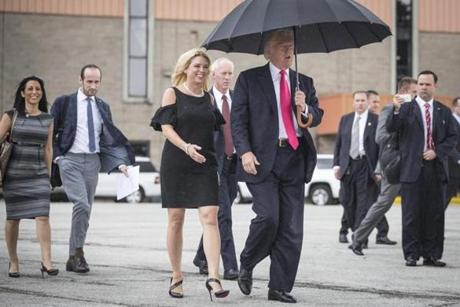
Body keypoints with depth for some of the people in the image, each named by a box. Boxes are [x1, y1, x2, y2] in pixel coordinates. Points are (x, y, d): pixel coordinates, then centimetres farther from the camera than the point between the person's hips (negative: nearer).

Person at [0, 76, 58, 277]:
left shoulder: (47, 119, 8)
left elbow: (48, 149, 12)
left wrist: (48, 176, 13)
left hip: (38, 174, 1)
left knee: (42, 216, -12)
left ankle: (46, 261, -16)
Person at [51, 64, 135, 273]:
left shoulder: (103, 107, 12)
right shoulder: (64, 103, 1)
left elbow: (111, 138, 13)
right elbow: (50, 133, 5)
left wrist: (120, 162, 0)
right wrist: (56, 156, -6)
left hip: (92, 161, 5)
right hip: (70, 160, -4)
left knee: (85, 210, 5)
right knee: (81, 204, -20)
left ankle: (73, 259, 13)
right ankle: (78, 253, -11)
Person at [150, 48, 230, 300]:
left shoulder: (208, 98, 15)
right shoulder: (172, 94, 2)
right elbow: (166, 127, -7)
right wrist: (186, 147, -23)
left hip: (205, 165, 3)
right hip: (176, 164, -3)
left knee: (209, 217, -12)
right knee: (176, 219, 4)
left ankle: (213, 277, -18)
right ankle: (176, 277, 16)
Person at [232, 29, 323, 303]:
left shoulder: (304, 82, 17)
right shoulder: (249, 79, 5)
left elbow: (317, 117, 15)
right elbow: (238, 119, 0)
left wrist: (305, 108, -8)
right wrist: (245, 151, -12)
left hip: (294, 159, 4)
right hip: (262, 159, -4)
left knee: (292, 229, 1)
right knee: (268, 217, -17)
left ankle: (280, 288, 8)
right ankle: (246, 265, 9)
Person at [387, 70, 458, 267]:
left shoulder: (444, 112, 12)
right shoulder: (406, 108, 3)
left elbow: (452, 137, 9)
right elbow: (391, 128, -9)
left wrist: (437, 151, -6)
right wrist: (396, 110, -26)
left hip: (436, 168, 3)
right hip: (412, 169, -3)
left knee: (435, 214, 4)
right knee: (412, 215, -1)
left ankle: (432, 254, 11)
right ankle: (411, 254, 4)